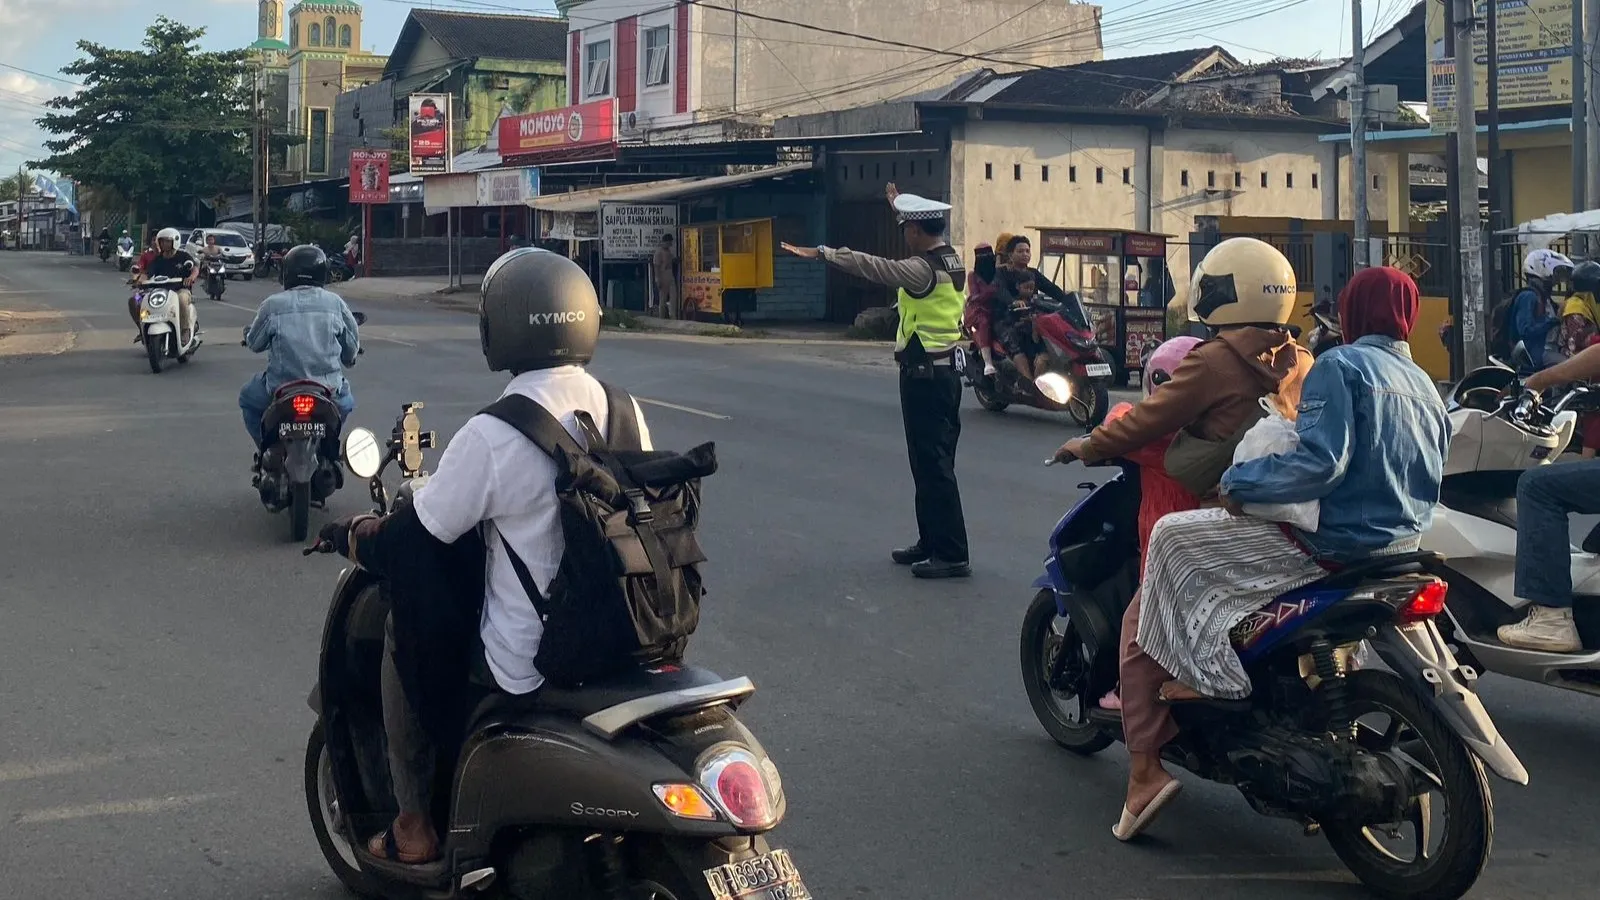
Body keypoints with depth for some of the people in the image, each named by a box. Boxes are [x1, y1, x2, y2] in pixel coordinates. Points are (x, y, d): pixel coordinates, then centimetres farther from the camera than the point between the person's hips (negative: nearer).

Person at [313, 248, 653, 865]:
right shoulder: (625, 410, -1)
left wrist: (351, 535, 11)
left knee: (402, 626, 16)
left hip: (529, 670, -6)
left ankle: (416, 825, 21)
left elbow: (407, 546, -12)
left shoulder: (492, 436, -20)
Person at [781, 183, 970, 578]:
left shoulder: (922, 268, -18)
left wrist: (822, 253, -24)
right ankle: (931, 543, 23)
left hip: (924, 372, -10)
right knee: (933, 462, 16)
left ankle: (951, 554, -7)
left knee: (933, 464, -8)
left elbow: (875, 267, -27)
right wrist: (900, 205, 45)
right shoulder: (951, 260, 11)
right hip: (948, 368, 10)